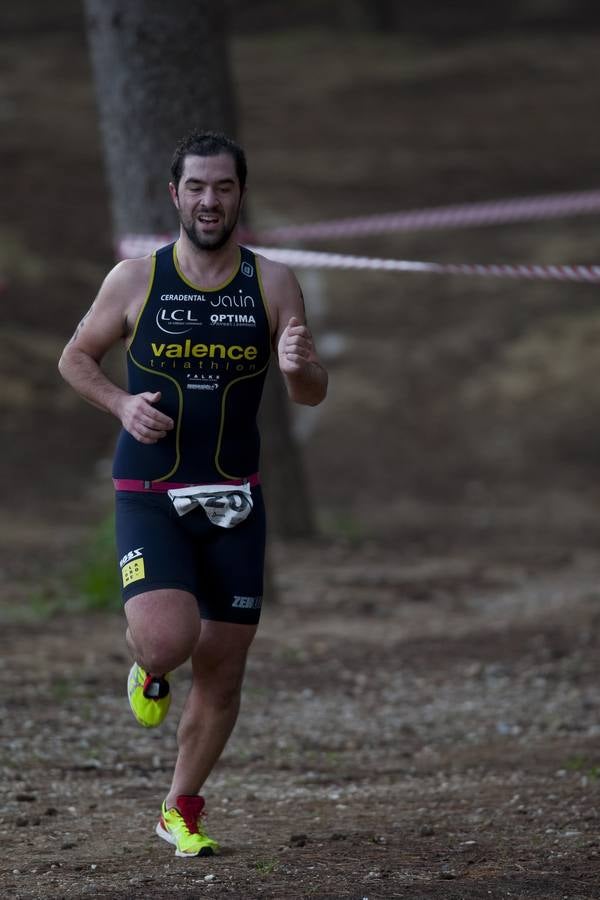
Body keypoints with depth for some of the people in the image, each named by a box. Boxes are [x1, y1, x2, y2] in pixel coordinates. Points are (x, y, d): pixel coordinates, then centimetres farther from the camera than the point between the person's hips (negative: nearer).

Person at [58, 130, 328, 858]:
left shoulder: (272, 284, 0)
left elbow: (313, 397, 2)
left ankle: (181, 810, 28)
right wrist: (121, 404, -9)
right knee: (167, 639, -25)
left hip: (233, 500, 2)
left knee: (221, 673, 6)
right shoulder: (135, 280, -3)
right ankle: (148, 669, 15)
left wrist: (299, 368, -22)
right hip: (148, 497, -2)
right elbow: (75, 357, 10)